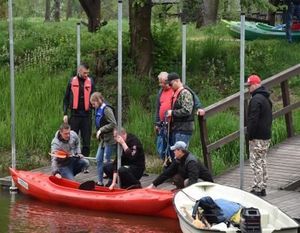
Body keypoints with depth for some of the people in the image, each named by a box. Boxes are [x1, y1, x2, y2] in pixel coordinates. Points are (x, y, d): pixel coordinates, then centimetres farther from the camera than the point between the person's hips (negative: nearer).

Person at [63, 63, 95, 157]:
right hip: (75, 114, -1)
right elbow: (66, 99, 5)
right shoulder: (72, 81, 2)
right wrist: (65, 114, -2)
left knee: (86, 140, 2)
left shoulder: (90, 82, 5)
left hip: (87, 114, 1)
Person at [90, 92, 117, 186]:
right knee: (99, 159, 10)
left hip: (110, 139, -9)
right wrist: (98, 132, 6)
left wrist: (101, 130, -20)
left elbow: (113, 124, -22)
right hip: (103, 139, 9)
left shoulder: (106, 109, -16)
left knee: (106, 161, -6)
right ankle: (100, 181, 16)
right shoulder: (98, 110, 11)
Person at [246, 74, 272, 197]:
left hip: (257, 138, -10)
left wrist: (250, 135, -16)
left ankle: (257, 189, -7)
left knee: (256, 163, -7)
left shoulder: (256, 99, -18)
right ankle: (262, 188, 19)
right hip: (266, 136, 10)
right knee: (262, 162, 15)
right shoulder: (266, 99, 16)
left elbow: (253, 119, -22)